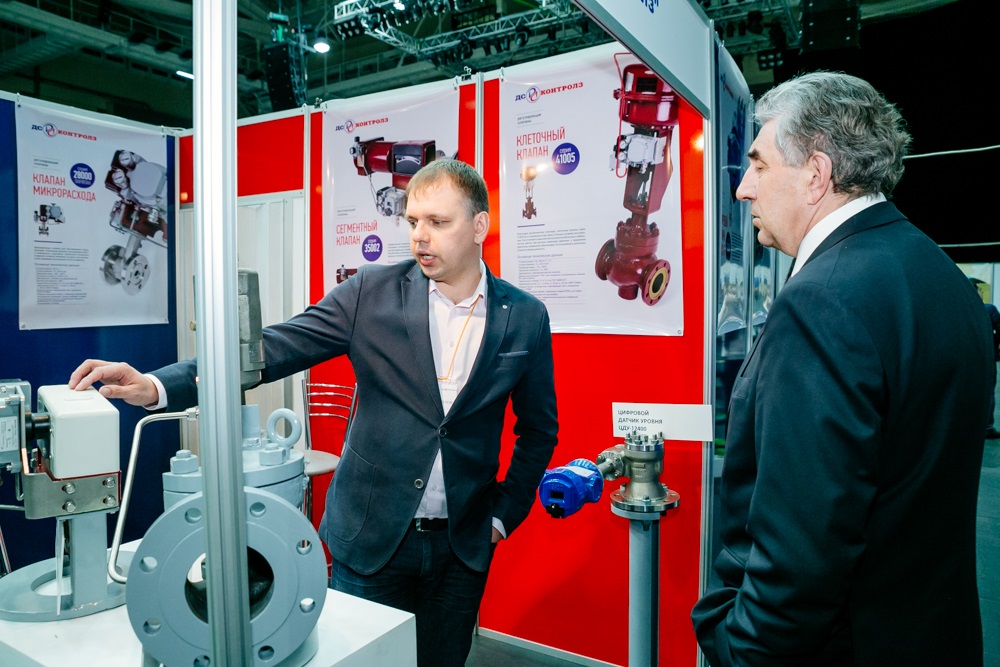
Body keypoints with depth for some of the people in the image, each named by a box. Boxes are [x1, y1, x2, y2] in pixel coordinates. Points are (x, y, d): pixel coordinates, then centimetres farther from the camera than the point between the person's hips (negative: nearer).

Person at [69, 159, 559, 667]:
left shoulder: (525, 318, -4)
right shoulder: (372, 292, -6)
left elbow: (538, 429, 6)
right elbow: (274, 348, -11)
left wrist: (505, 513, 3)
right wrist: (159, 386, -22)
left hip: (462, 546, 1)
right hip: (370, 537, 0)